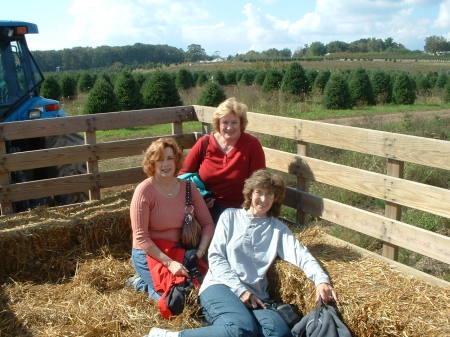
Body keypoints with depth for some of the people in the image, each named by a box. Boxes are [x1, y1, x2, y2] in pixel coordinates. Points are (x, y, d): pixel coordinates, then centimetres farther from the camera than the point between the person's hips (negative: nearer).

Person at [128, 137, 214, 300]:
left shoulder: (188, 188, -3)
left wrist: (199, 253, -15)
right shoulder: (144, 191, -17)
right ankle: (141, 282, 14)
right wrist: (169, 263, -24)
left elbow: (208, 224, 0)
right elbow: (140, 237, -19)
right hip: (149, 253, -5)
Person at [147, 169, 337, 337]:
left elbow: (301, 255, 2)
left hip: (254, 296, 3)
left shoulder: (278, 229, 19)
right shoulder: (230, 216, 13)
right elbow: (215, 257, 4)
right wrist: (241, 290, -9)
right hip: (220, 286, -2)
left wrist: (321, 280, -20)